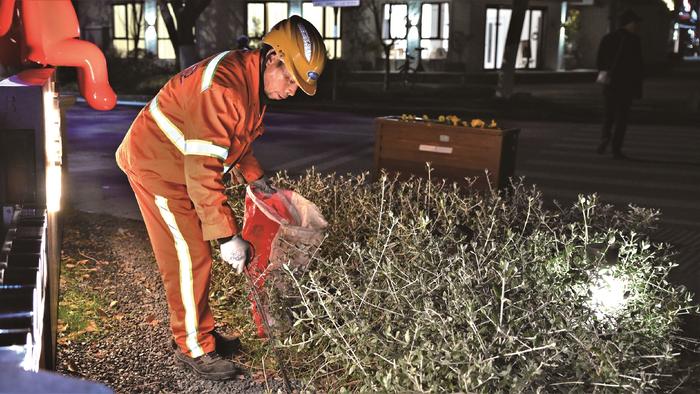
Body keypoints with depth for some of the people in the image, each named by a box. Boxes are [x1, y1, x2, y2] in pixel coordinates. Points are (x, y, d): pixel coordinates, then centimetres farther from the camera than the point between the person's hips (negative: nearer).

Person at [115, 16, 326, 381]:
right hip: (155, 164, -9)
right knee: (188, 258, -4)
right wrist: (227, 235, -31)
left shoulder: (255, 79, -1)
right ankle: (194, 348, 10)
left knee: (194, 252, 15)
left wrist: (254, 176, 8)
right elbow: (203, 172, -34)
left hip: (182, 165, 9)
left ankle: (199, 332, 28)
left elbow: (237, 136, 17)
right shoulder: (224, 88, -33)